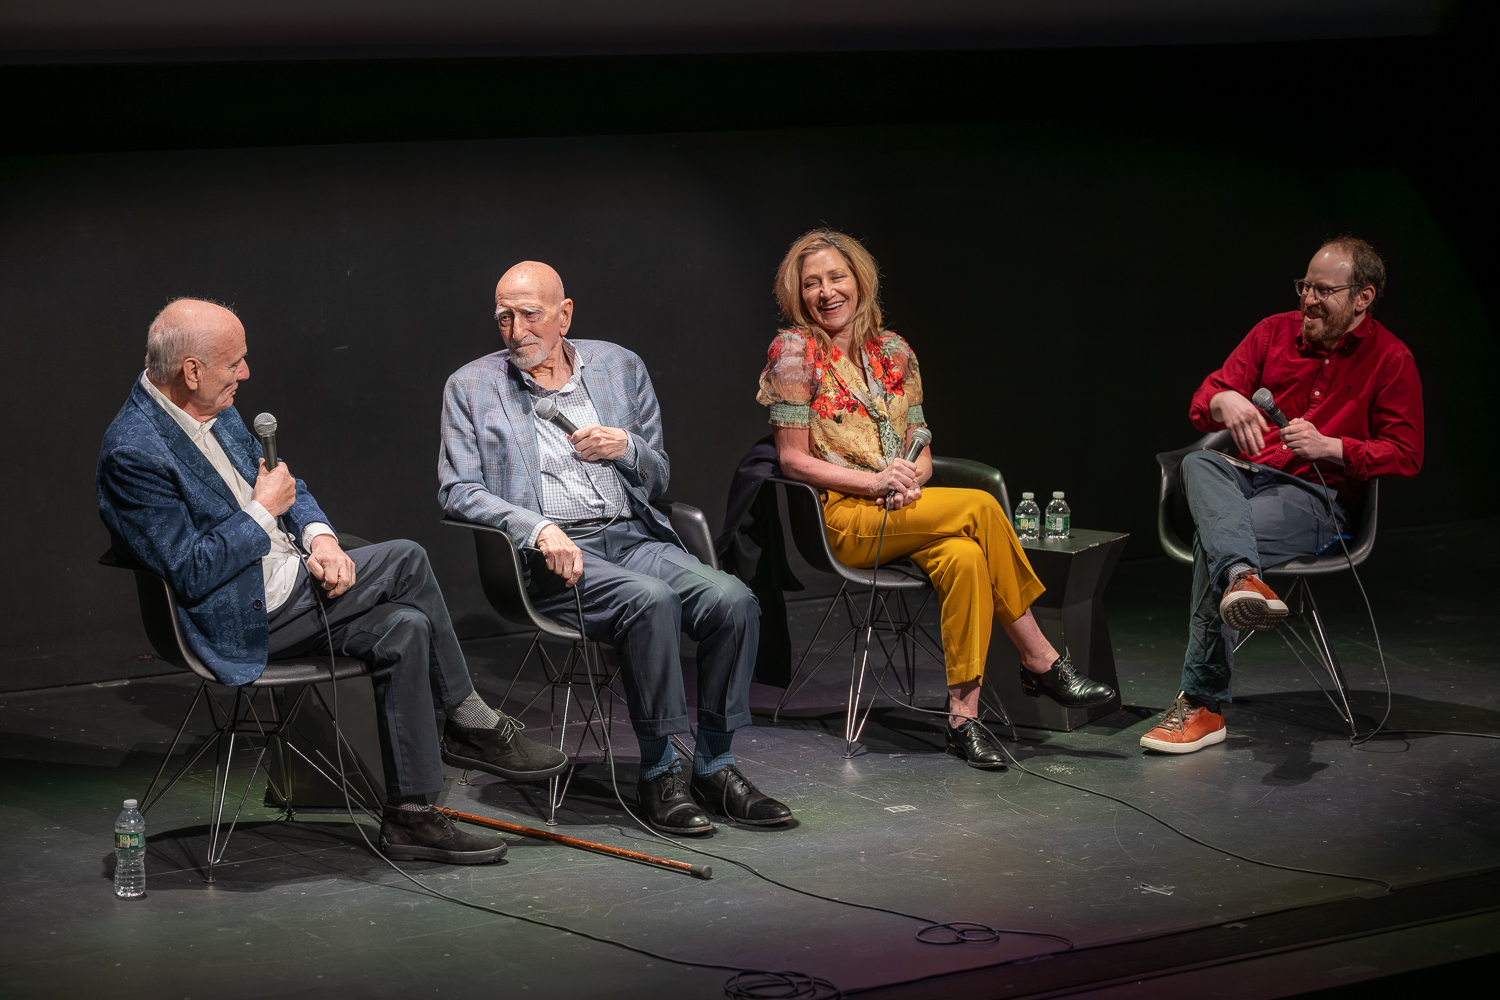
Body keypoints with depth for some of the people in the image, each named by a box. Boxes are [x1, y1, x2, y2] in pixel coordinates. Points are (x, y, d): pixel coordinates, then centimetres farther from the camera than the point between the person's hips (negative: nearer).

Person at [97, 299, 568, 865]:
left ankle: (411, 817, 3)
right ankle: (471, 725, 0)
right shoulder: (133, 454, -23)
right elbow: (190, 575, -26)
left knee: (404, 629, -6)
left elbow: (279, 484, 16)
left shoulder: (215, 410, 5)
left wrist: (319, 535, -4)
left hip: (289, 572, 9)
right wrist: (264, 512, -17)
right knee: (407, 560, -14)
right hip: (245, 618, -9)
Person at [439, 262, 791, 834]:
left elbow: (658, 476, 21)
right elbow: (458, 492, -1)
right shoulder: (471, 388, 8)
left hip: (633, 536, 4)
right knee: (650, 602, -33)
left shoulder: (619, 367, 16)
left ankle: (714, 766, -12)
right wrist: (540, 529, -17)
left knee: (732, 600, -23)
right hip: (549, 553, -4)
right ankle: (659, 774, -22)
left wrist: (626, 449, -4)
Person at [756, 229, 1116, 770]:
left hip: (903, 514, 5)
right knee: (981, 507, -25)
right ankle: (1042, 662, -15)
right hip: (843, 518, -5)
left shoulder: (894, 351, 13)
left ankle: (963, 716, -28)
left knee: (964, 558, -31)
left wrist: (911, 477, -9)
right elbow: (793, 460, -6)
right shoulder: (794, 351, -2)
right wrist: (875, 481, -16)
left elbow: (921, 451, 16)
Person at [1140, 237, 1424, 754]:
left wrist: (1330, 448, -16)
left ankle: (1202, 705, -32)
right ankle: (1242, 577, -62)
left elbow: (1405, 455, 0)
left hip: (1318, 495, -4)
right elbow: (1201, 405, 9)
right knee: (1198, 464, -34)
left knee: (1211, 543, -33)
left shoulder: (1391, 360, 3)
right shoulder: (1275, 332, 13)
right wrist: (1224, 400, -17)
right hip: (1247, 476, 4)